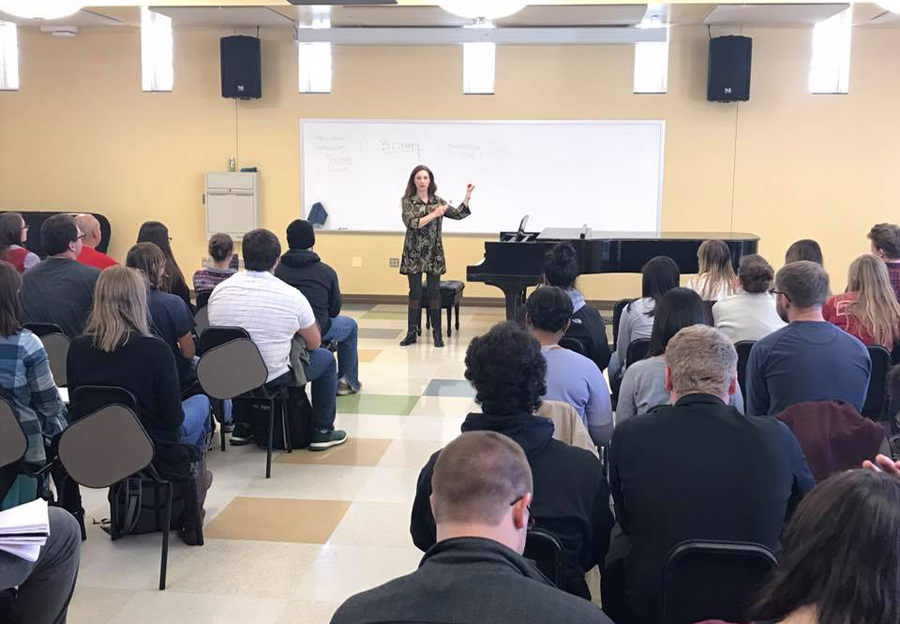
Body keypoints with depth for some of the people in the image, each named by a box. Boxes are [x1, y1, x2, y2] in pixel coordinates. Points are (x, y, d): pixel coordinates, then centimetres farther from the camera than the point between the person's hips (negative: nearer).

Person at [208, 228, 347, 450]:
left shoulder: (219, 290, -3)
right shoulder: (291, 295, -14)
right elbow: (314, 343, -1)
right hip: (274, 378, -4)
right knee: (326, 358, 20)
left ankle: (241, 428, 39)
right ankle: (322, 432, 25)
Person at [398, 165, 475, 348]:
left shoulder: (437, 201, 8)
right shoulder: (407, 201, -1)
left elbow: (459, 214, 5)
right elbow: (412, 223, -15)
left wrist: (468, 195, -5)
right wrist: (434, 214, -21)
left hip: (434, 254, 2)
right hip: (414, 254, -2)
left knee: (434, 292, 3)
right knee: (415, 292, 0)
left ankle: (437, 334, 9)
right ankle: (412, 332, 9)